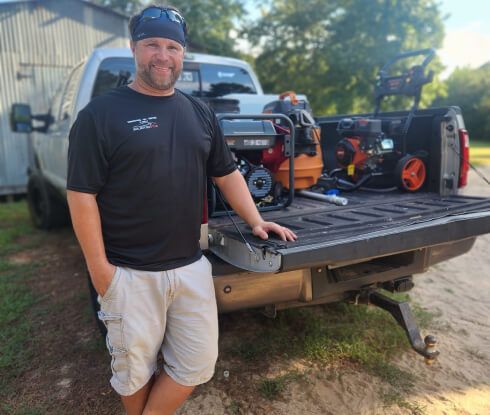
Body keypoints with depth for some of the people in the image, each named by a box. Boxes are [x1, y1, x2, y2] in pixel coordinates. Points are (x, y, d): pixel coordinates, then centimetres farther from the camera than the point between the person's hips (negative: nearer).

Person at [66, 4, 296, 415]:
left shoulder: (200, 113, 9)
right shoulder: (101, 114, -8)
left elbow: (227, 174, 14)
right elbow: (82, 194, -10)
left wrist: (256, 221, 7)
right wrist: (99, 268, -11)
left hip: (191, 266, 5)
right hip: (129, 273, -4)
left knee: (198, 363, 13)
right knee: (135, 369, 15)